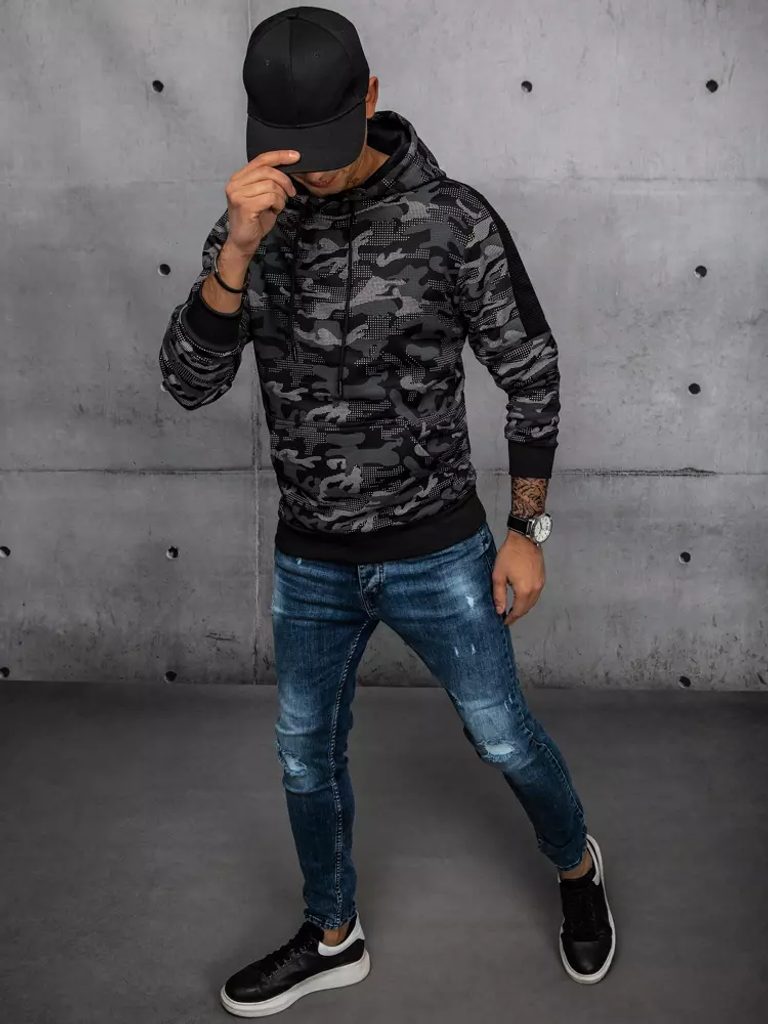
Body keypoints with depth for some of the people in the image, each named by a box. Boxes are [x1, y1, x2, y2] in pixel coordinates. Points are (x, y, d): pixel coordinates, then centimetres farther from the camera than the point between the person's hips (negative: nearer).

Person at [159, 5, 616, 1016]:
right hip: (309, 561, 4)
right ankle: (333, 937, 41)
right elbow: (189, 384, -14)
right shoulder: (252, 226, -5)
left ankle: (577, 868, 44)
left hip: (439, 554, -3)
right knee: (307, 755, 16)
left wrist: (527, 531, -4)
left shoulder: (453, 218, -14)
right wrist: (238, 250, -29)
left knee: (504, 739, 11)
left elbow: (532, 374, -5)